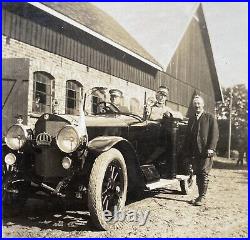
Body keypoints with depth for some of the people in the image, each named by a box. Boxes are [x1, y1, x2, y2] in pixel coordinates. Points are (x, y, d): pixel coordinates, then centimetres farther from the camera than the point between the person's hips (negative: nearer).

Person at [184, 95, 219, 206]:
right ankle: (200, 195, 14)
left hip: (205, 151, -5)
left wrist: (211, 148, -15)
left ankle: (202, 197, 0)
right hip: (194, 152, 5)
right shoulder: (191, 119, 20)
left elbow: (215, 134, -4)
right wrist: (187, 150, 11)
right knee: (197, 174, 7)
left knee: (204, 174, -5)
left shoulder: (210, 117, 4)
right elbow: (188, 136, 20)